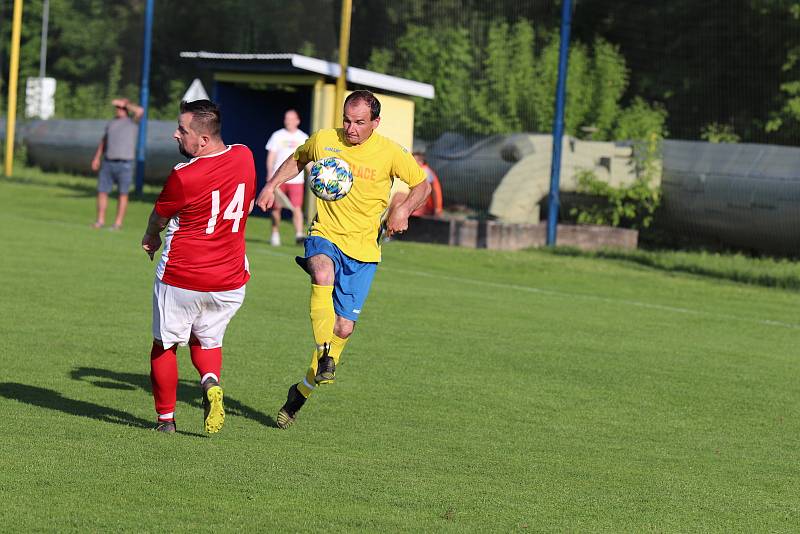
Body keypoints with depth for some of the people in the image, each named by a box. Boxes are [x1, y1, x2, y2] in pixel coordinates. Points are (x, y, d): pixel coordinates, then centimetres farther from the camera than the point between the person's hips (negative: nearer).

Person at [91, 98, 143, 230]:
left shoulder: (132, 122, -1)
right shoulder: (111, 124, 15)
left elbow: (140, 111, -20)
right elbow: (104, 141, 20)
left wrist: (124, 103, -10)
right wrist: (97, 158, 12)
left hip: (125, 164, -5)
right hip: (108, 163, 5)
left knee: (123, 194, -2)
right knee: (102, 191, 1)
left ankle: (118, 223, 3)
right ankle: (100, 221, 7)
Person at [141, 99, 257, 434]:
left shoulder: (183, 177, -21)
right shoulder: (244, 157, -5)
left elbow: (159, 217, -2)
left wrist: (151, 237, 22)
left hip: (180, 279, -5)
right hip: (231, 280, 5)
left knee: (164, 346, 17)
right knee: (206, 341, 25)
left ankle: (165, 417, 22)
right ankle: (211, 382, -5)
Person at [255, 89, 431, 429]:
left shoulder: (390, 153, -5)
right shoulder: (324, 140, -1)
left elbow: (422, 185, 8)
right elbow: (297, 159, 20)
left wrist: (404, 209, -10)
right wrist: (271, 186, 6)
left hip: (363, 248, 0)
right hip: (325, 235, 0)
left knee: (344, 328, 0)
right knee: (323, 275, -38)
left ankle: (303, 389, 19)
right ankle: (325, 354, -33)